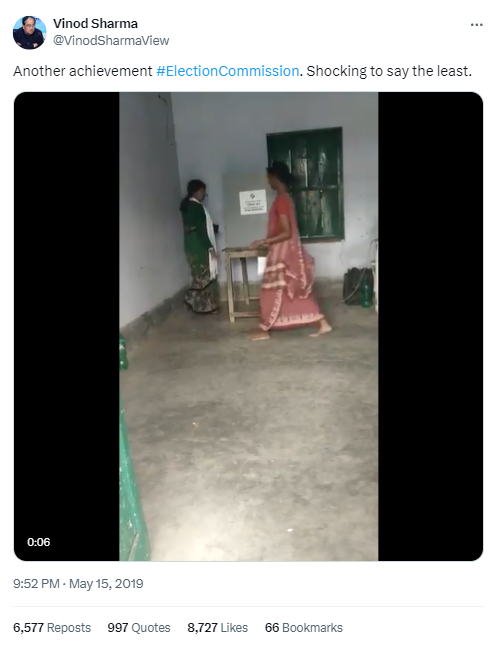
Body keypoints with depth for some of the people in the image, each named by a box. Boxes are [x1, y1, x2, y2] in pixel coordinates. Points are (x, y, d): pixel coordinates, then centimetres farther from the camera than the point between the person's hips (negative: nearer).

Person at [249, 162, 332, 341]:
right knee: (299, 291, 12)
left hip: (282, 252, -10)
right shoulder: (286, 198, 12)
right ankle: (322, 324, 14)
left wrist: (263, 242, -18)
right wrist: (267, 241, 24)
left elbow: (286, 233, -22)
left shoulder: (280, 200, -17)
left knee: (272, 291, 1)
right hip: (287, 250, 10)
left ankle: (264, 330, 12)